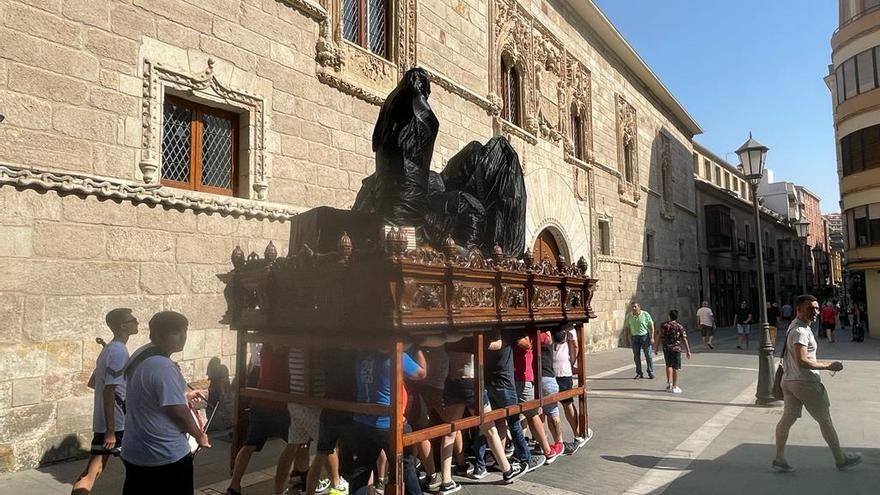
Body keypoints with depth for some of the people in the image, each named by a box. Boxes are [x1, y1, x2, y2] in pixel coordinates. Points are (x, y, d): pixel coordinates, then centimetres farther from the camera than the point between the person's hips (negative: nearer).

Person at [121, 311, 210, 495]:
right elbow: (178, 412, -22)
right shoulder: (164, 367, -25)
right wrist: (199, 436, -7)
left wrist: (183, 396, 16)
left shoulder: (140, 357, 5)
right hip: (166, 457, -9)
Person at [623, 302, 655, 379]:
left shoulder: (645, 314, -6)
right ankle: (639, 373, 12)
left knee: (648, 355, 1)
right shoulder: (629, 316, 2)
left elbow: (651, 326, -4)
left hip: (645, 336, -2)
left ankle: (651, 372, 11)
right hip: (634, 337, 3)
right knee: (636, 356, 4)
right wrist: (626, 339, 5)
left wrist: (652, 337, -10)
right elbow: (627, 328, 8)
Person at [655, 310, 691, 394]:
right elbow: (684, 340, -7)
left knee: (668, 365, 20)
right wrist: (688, 351, -2)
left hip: (666, 348, 3)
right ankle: (674, 387, 10)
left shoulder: (663, 325, 0)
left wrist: (657, 346, 14)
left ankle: (669, 383, 15)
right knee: (675, 368, 5)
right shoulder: (679, 327, -7)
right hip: (676, 349, -3)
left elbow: (660, 336, 4)